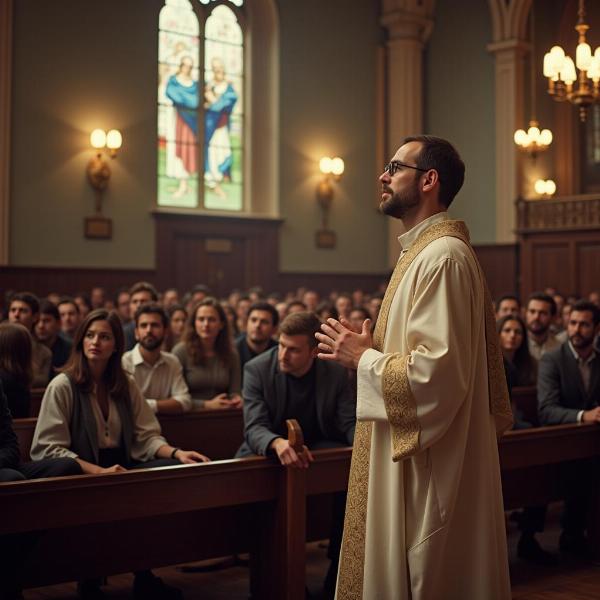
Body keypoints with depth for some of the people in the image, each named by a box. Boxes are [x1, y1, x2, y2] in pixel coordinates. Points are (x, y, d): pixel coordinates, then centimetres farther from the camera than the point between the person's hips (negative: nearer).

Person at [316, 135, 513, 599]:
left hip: (431, 465, -10)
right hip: (414, 454, 10)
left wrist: (363, 358, -14)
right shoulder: (426, 252, 14)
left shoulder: (442, 257, -19)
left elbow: (437, 372, -28)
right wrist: (369, 350, 7)